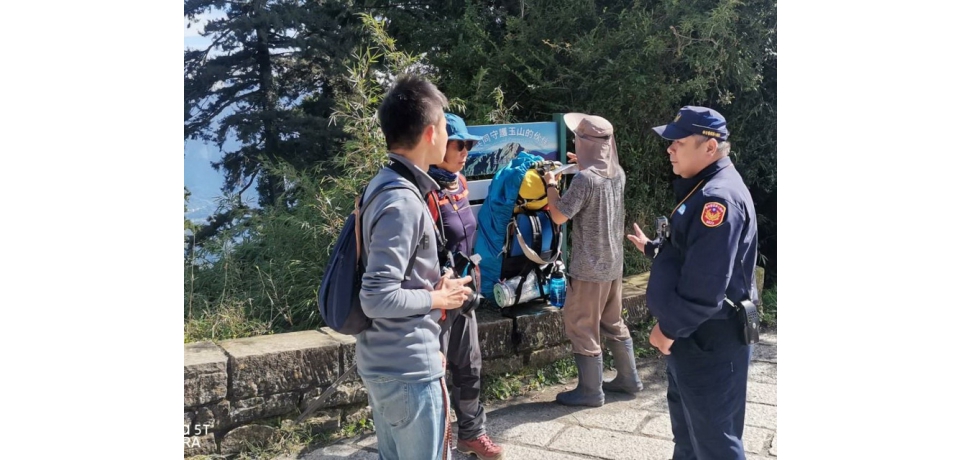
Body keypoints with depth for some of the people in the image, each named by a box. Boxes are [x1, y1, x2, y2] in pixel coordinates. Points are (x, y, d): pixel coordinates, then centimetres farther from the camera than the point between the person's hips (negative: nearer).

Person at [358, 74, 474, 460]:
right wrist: (438, 298, -12)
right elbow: (377, 298, -26)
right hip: (409, 370, -9)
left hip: (383, 363, 10)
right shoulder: (403, 202, -22)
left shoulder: (385, 184, 8)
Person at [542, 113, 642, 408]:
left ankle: (590, 391, 12)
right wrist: (585, 166, 26)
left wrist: (550, 185, -2)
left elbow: (558, 216, -16)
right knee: (613, 323, 21)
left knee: (581, 327, 4)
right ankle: (629, 379, 30)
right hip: (614, 263, 8)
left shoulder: (585, 178, -21)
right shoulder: (617, 173, 4)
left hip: (590, 268, -8)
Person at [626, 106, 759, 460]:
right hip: (691, 336, 11)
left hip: (708, 341, -11)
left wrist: (670, 329, -19)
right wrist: (651, 247, 32)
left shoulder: (719, 197, -25)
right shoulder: (704, 189, 11)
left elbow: (706, 287, -29)